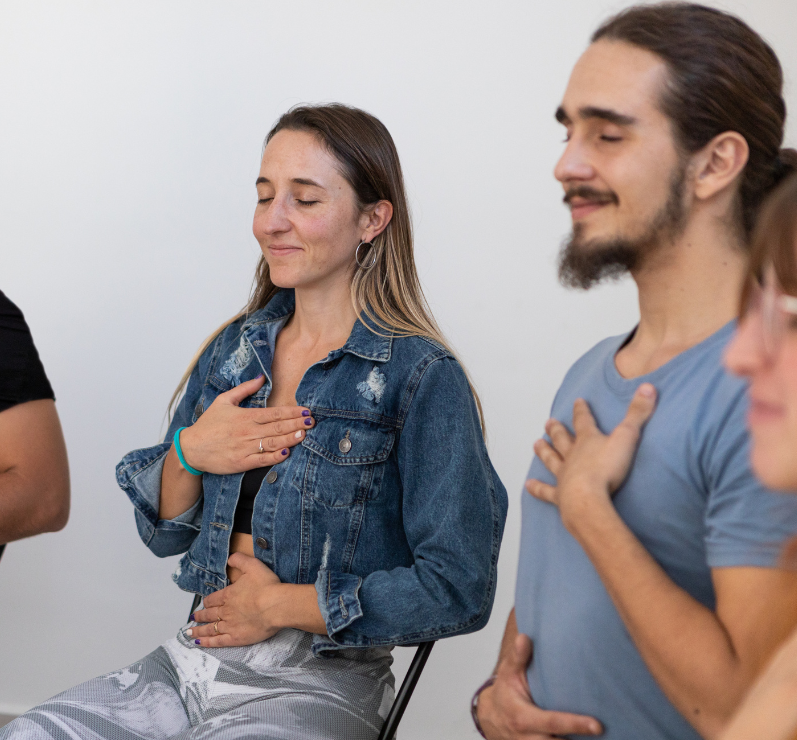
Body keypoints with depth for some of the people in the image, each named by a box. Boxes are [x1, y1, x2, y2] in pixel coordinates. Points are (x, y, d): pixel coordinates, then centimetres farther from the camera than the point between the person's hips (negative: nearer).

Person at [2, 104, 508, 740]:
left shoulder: (422, 378, -10)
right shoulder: (234, 351, 9)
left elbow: (459, 591, -16)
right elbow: (164, 533, 15)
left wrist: (281, 604, -13)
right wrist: (187, 452, -7)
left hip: (321, 684, -6)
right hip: (195, 658, 6)